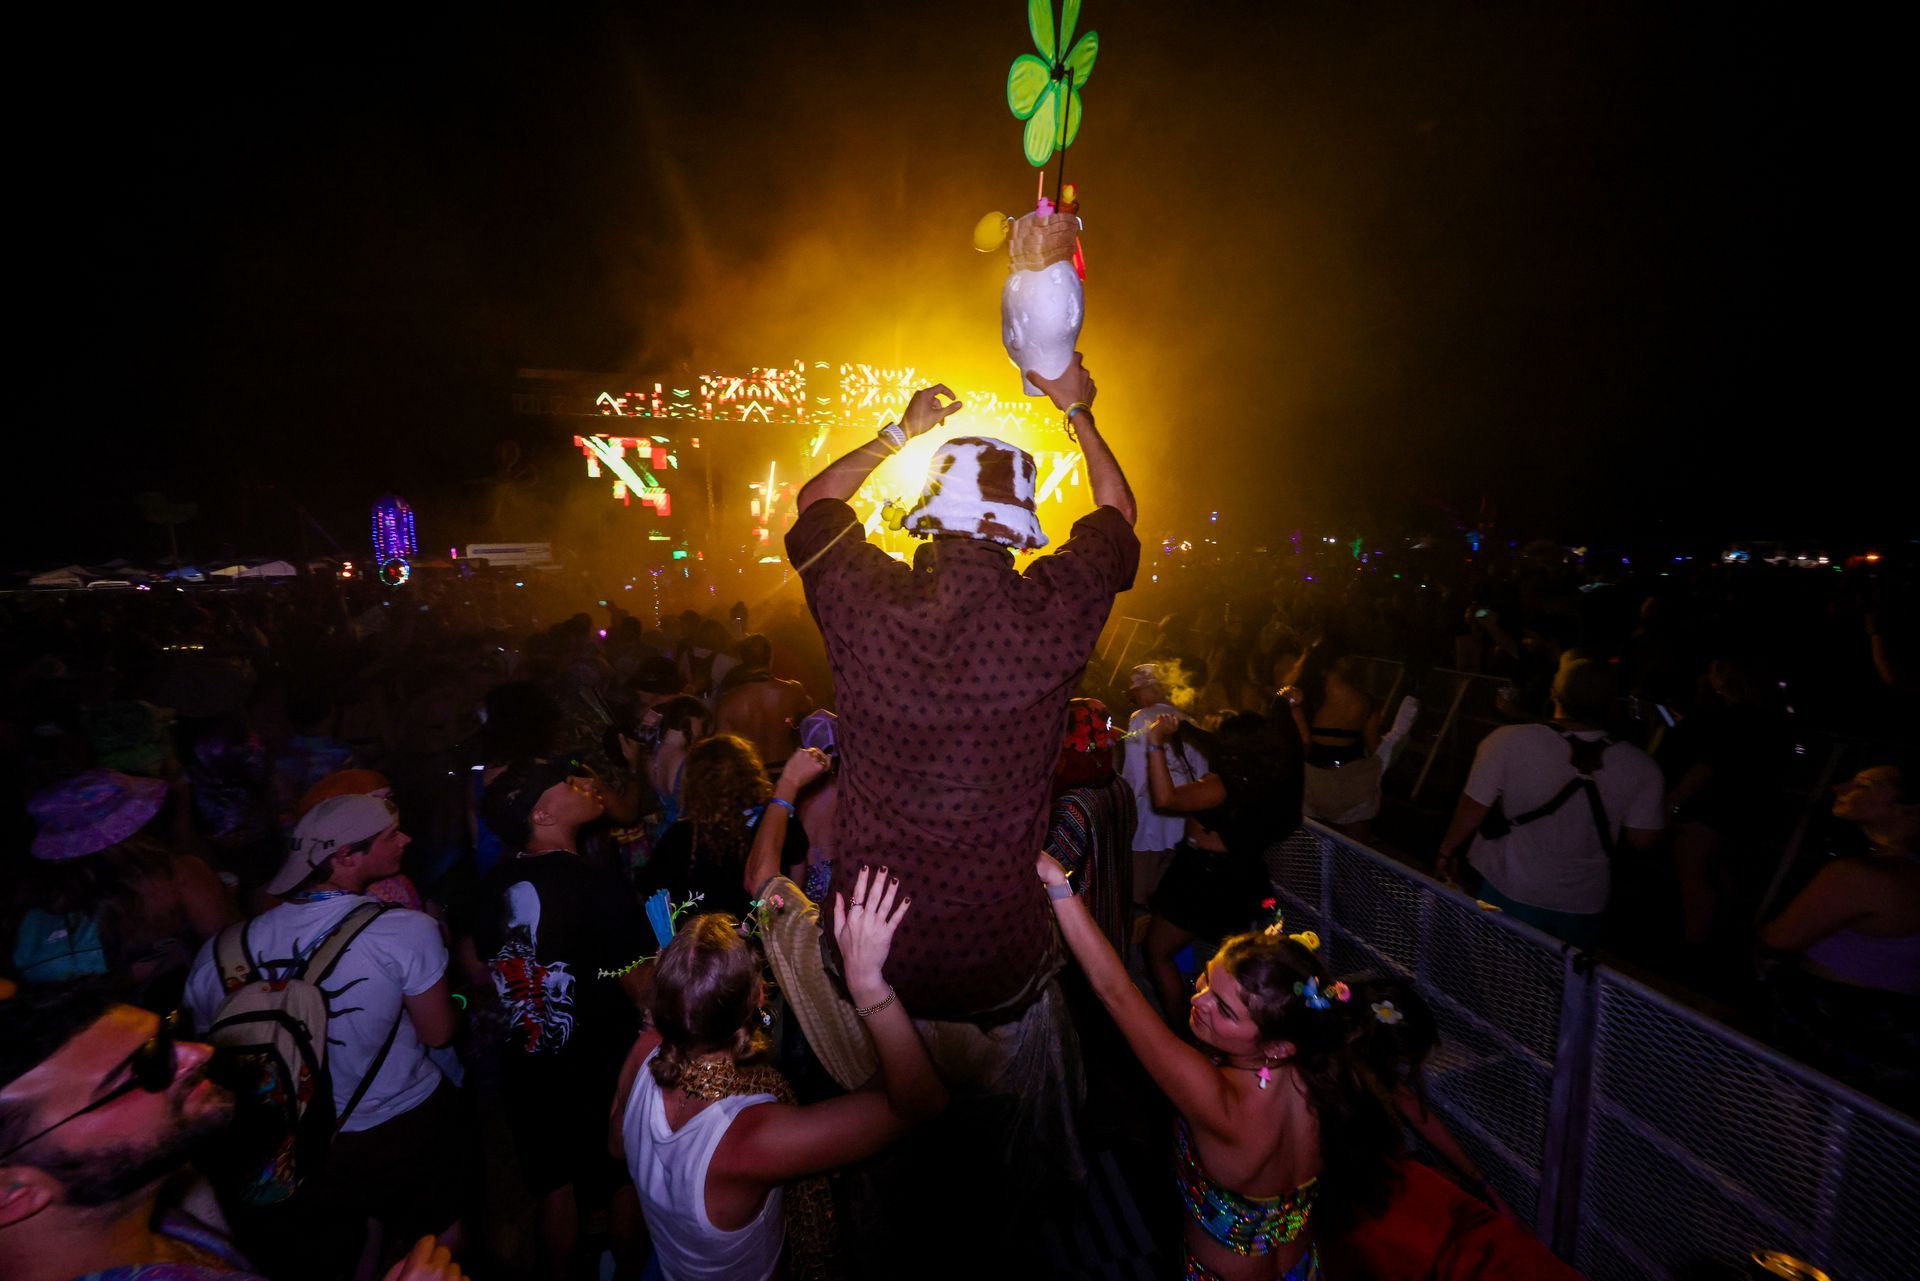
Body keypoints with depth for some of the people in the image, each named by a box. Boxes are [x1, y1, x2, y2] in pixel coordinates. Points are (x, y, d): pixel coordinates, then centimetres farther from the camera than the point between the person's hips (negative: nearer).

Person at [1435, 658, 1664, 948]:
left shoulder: (1508, 741, -22)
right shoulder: (1641, 767, -13)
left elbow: (1473, 809, -14)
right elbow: (1643, 839, -4)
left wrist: (1448, 850, 2)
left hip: (1509, 893, -2)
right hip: (1583, 906, 3)